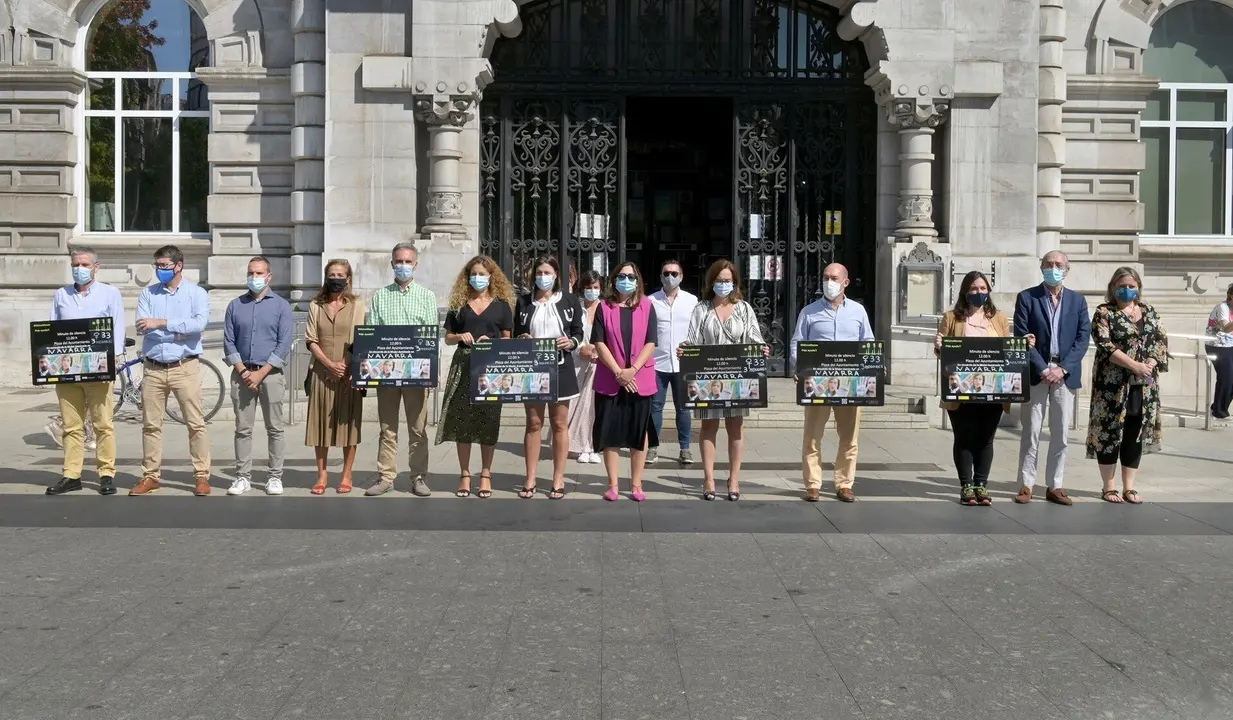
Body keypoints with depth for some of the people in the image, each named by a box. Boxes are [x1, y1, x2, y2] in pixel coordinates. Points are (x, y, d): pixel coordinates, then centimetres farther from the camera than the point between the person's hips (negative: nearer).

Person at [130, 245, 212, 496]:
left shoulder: (197, 293, 2)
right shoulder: (147, 294, 10)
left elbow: (200, 323, -16)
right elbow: (142, 326, -4)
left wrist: (162, 323, -19)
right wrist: (178, 332, -14)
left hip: (185, 367, -3)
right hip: (153, 368, 3)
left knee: (196, 424, -2)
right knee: (151, 425, 7)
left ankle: (202, 476, 5)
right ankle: (150, 476, 16)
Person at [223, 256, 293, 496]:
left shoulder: (281, 306, 2)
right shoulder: (235, 306, 10)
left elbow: (284, 344, -5)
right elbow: (228, 342, 7)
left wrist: (260, 374, -11)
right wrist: (243, 371, -7)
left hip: (271, 373, -2)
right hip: (242, 373, 2)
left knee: (274, 428, 1)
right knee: (243, 428, 3)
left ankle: (274, 477, 8)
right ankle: (243, 476, 9)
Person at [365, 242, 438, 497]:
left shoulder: (427, 297, 9)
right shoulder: (380, 297, 12)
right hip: (385, 370, 1)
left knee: (418, 428, 2)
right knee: (387, 428, 6)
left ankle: (419, 477, 9)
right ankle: (385, 477, 10)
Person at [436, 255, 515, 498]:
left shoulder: (502, 305, 6)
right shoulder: (459, 304, 10)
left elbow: (507, 340, 6)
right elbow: (447, 338, 12)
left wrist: (491, 342, -13)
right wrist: (459, 337, -8)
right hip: (463, 367, 1)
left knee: (488, 420, 2)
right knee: (462, 419, 1)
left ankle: (485, 475, 11)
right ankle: (464, 474, 10)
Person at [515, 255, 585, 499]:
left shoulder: (570, 300, 3)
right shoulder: (524, 302, 8)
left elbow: (578, 332, 5)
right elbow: (516, 335, 12)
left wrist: (571, 342, -16)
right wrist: (521, 340, -10)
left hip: (560, 368, -1)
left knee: (559, 424, 4)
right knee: (533, 424, 5)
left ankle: (558, 480, 11)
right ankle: (530, 480, 10)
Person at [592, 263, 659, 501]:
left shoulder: (647, 306, 4)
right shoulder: (604, 307, 3)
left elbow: (650, 342, -3)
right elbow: (599, 343, -4)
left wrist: (633, 369, -15)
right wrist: (618, 372, -13)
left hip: (640, 380, 0)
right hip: (610, 380, 0)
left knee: (639, 432, 4)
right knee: (611, 432, 2)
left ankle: (636, 484, 12)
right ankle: (613, 485, 10)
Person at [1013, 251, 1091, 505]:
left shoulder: (1078, 300, 10)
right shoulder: (1026, 297, 2)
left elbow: (1083, 337, 3)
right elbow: (1022, 337, -4)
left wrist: (1063, 368, -10)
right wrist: (1042, 369, -13)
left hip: (1066, 375, 2)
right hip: (1035, 373, -2)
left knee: (1061, 434, 5)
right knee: (1031, 432, 0)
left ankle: (1055, 486, 11)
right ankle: (1026, 485, 5)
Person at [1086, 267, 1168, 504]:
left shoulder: (1148, 311, 12)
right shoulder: (1104, 313, -3)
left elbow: (1161, 339, 8)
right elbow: (1104, 345, -14)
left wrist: (1150, 364, -10)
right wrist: (1134, 365, -20)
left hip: (1144, 385, 5)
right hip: (1113, 384, -4)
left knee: (1135, 434, 7)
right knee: (1110, 433, -1)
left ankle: (1129, 487, 14)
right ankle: (1109, 486, 8)